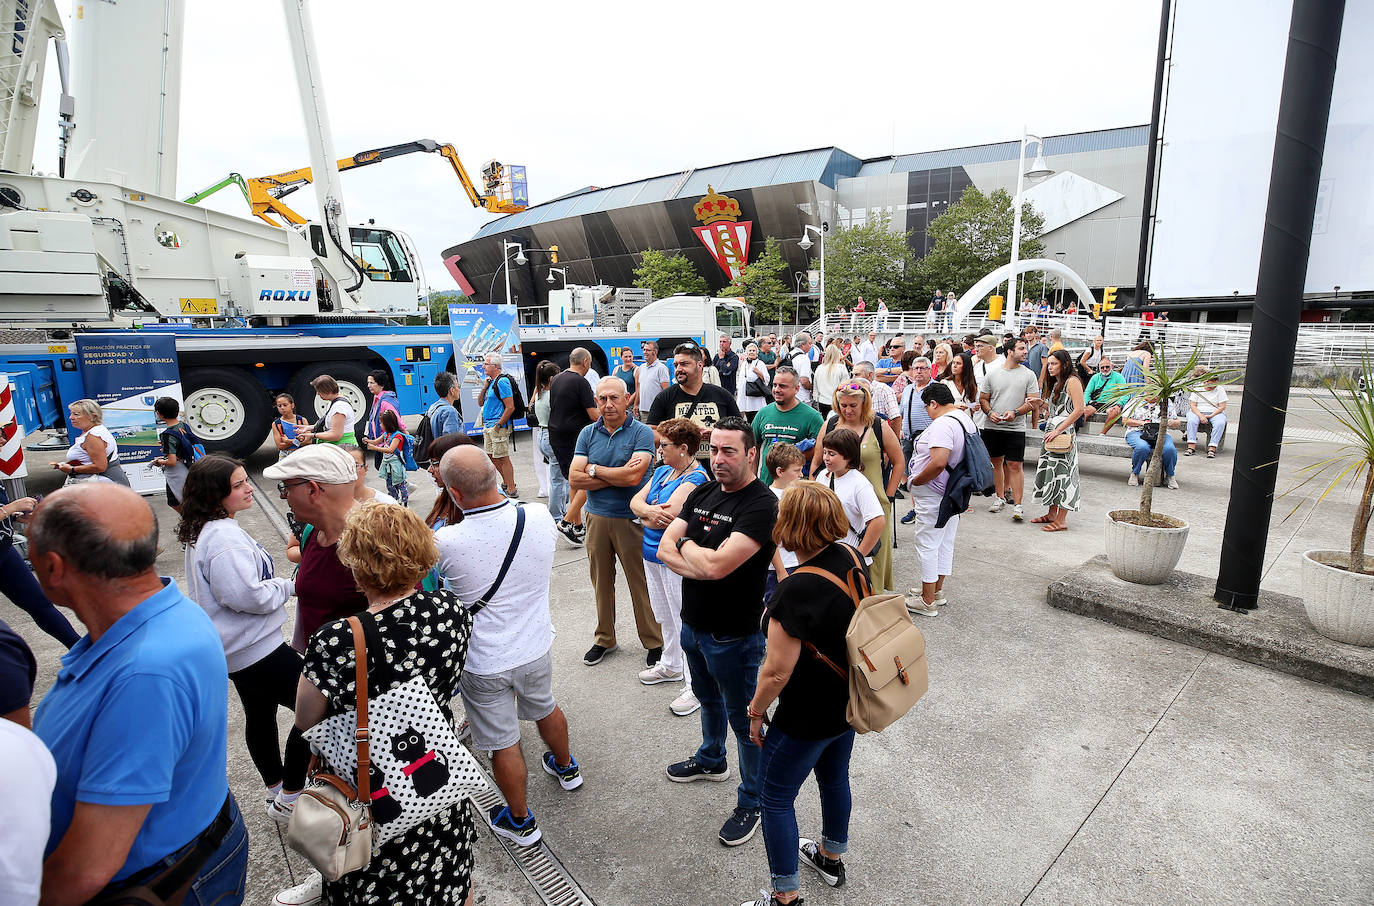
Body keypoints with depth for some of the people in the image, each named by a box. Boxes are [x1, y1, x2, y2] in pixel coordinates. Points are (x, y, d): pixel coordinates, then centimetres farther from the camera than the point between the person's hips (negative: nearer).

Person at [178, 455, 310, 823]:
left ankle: (275, 789, 40)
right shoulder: (225, 537, -26)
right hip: (255, 650, -11)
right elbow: (246, 594, -30)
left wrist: (271, 584, 12)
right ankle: (290, 799, 7)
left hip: (235, 648, 11)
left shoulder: (204, 531, 9)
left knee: (260, 715, 23)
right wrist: (288, 586, -14)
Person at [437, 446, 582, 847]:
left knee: (504, 745, 17)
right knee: (545, 708, 31)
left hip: (483, 664, -4)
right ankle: (566, 768, 57)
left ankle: (520, 821, 40)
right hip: (537, 647, 4)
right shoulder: (540, 517, -18)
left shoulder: (445, 542, -29)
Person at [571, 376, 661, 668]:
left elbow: (633, 476, -21)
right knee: (601, 581, 16)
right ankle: (604, 639, 34)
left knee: (642, 582, 5)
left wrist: (594, 469, -9)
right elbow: (575, 479, -6)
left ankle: (653, 642, 22)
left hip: (631, 519, -4)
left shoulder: (642, 432, -8)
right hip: (596, 517, 4)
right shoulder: (588, 433, 4)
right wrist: (618, 475, -14)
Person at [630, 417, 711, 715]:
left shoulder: (695, 479, -20)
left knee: (685, 622, 2)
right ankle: (671, 666, 44)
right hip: (653, 556, 9)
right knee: (666, 617, 24)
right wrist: (649, 510, -21)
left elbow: (666, 517, -29)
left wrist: (646, 514, -10)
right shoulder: (662, 471, 9)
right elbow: (636, 501, 1)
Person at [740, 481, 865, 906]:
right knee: (835, 778, 29)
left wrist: (755, 712, -10)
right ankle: (831, 857, 53)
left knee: (776, 799, 14)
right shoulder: (853, 560, -10)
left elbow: (777, 672, -26)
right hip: (849, 703, 8)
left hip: (807, 719, -8)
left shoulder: (795, 592, -34)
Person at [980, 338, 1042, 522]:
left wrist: (1015, 413, -16)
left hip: (1016, 428, -2)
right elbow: (983, 398, 10)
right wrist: (990, 412, -9)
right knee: (997, 462, 12)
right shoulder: (993, 373, 6)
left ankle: (1017, 505, -2)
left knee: (1014, 466, -6)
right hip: (992, 427, 2)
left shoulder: (1029, 374, 3)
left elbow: (1034, 402, 0)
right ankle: (1000, 497, 27)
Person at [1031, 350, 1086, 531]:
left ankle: (1061, 520, -2)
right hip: (1052, 431, 9)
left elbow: (1079, 409, -18)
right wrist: (1041, 403, 4)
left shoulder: (1072, 381, -9)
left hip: (1063, 432, -9)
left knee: (1061, 471, -7)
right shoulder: (1056, 383, 18)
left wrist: (1058, 430, -21)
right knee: (1049, 469, 11)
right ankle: (1052, 514, 20)